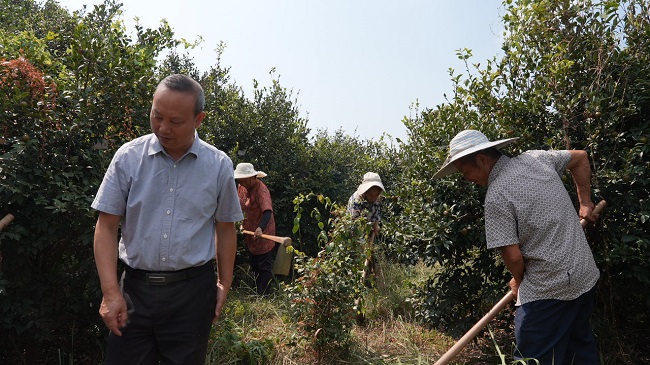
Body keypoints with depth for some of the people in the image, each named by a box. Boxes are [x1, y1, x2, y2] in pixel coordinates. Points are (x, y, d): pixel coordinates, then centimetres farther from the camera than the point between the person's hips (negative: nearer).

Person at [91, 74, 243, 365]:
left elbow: (225, 228, 6)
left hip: (192, 291, 0)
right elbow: (106, 227, -2)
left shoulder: (219, 166, -3)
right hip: (134, 287, 1)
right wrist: (110, 292, -8)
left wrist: (224, 285, 6)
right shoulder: (128, 157, -3)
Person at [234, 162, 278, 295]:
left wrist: (260, 228, -53)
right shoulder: (241, 187, 0)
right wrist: (242, 223, 8)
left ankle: (263, 295, 6)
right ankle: (257, 291, 36)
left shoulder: (261, 190, -26)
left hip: (263, 233, -9)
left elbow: (268, 211, -39)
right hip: (250, 232, 9)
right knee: (254, 264, 21)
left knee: (264, 266, -1)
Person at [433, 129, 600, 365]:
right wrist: (585, 202, 23)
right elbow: (580, 157, 20)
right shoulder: (535, 158, 2)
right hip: (586, 276, 9)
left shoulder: (496, 196, -20)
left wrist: (518, 281, 3)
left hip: (548, 289, -8)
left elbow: (513, 255, -19)